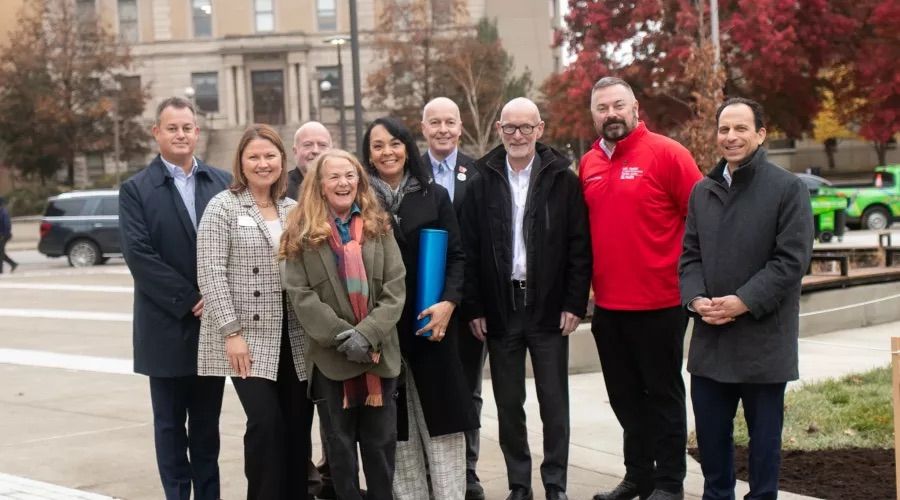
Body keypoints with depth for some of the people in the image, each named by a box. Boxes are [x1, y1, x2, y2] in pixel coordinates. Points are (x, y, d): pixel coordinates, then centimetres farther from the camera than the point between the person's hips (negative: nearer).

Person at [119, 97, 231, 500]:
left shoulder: (222, 182, 7)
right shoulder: (136, 189, -2)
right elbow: (139, 255, -11)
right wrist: (189, 301, -15)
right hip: (167, 327, -2)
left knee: (207, 424, 12)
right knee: (170, 425, 7)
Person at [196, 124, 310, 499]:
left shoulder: (294, 210, 11)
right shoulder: (223, 206, -4)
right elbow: (210, 271, -10)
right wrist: (232, 331, -15)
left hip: (293, 339, 5)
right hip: (247, 337, -5)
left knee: (298, 425, 6)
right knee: (265, 422, -11)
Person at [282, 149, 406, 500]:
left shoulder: (379, 227, 5)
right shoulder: (302, 232, 0)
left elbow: (395, 289, -2)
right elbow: (300, 295, -7)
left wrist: (368, 334, -15)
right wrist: (342, 335, -16)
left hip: (380, 354, 2)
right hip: (330, 357, -1)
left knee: (381, 444, 9)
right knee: (340, 447, 10)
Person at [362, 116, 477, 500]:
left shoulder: (434, 195, 6)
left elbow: (456, 255, 4)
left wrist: (448, 302, -11)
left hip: (430, 320, 1)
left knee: (440, 414, 2)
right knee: (397, 423, 4)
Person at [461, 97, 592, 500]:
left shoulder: (562, 180, -1)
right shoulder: (482, 182, 3)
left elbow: (579, 246, -2)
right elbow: (470, 251, 2)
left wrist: (574, 303, -7)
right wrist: (474, 308, -2)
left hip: (548, 308, -1)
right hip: (501, 308, 2)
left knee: (554, 402, 5)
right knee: (508, 404, 9)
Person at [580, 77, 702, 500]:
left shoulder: (666, 153, -8)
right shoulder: (588, 164, 9)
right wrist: (587, 285, 11)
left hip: (659, 303, -6)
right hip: (607, 305, 6)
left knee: (663, 393, 6)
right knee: (624, 395, 15)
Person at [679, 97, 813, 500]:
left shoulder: (788, 188, -5)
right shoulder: (702, 191, 11)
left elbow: (792, 260, -12)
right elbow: (690, 255, 11)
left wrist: (743, 302, -18)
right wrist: (695, 298, -7)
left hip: (763, 338, -4)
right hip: (710, 338, 5)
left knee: (764, 434, 7)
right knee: (710, 432, 11)